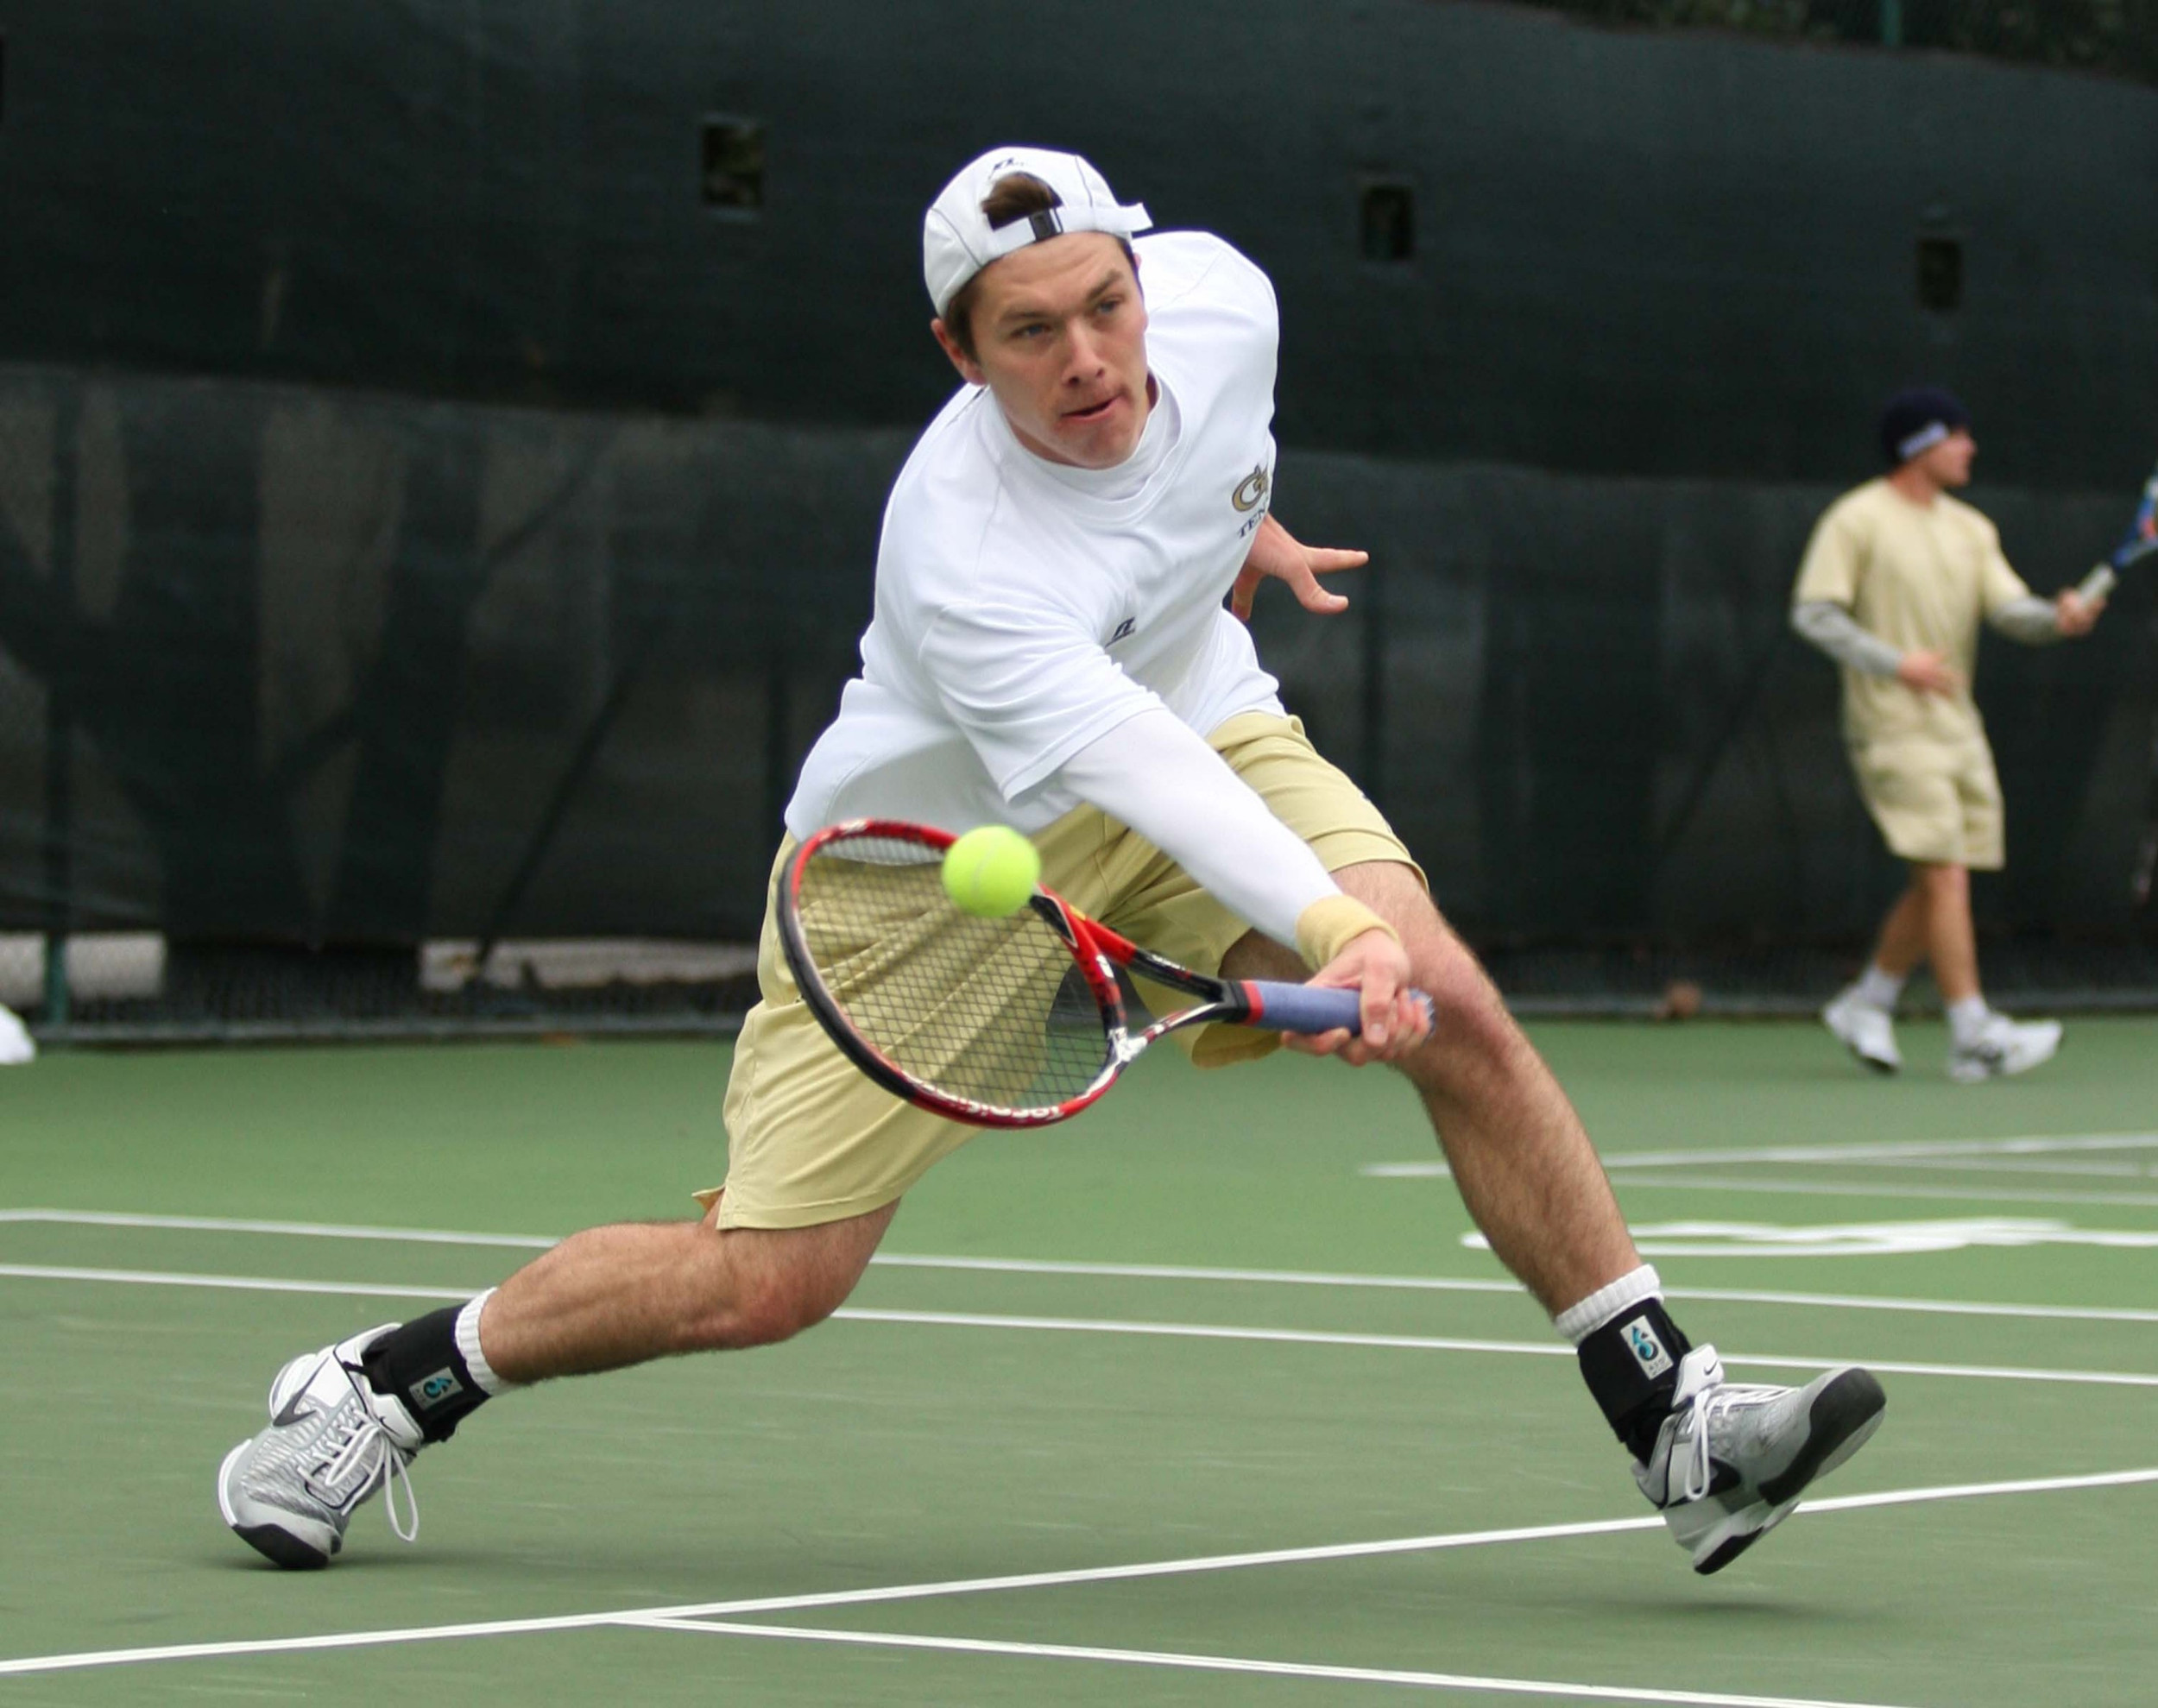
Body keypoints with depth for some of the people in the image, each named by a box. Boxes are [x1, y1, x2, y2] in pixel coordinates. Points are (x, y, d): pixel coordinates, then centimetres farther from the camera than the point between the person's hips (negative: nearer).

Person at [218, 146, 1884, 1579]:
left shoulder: (1220, 295, -20)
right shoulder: (958, 559, -38)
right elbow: (1137, 778, -47)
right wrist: (1338, 932, -60)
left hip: (1200, 715, 5)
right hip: (928, 854, -5)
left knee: (1456, 1007, -20)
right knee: (770, 1280, -8)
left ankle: (1673, 1417, -13)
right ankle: (381, 1386, 14)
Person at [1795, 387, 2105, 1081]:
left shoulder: (1971, 529, 14)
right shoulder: (1855, 520, -6)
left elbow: (2010, 609, 3)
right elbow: (1813, 613, -11)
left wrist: (2058, 615, -20)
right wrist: (1895, 663, -21)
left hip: (1957, 727, 7)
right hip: (1894, 728, -7)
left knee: (1937, 884, 8)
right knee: (1945, 873, -14)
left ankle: (1865, 1004, 24)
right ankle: (1973, 1036, -15)